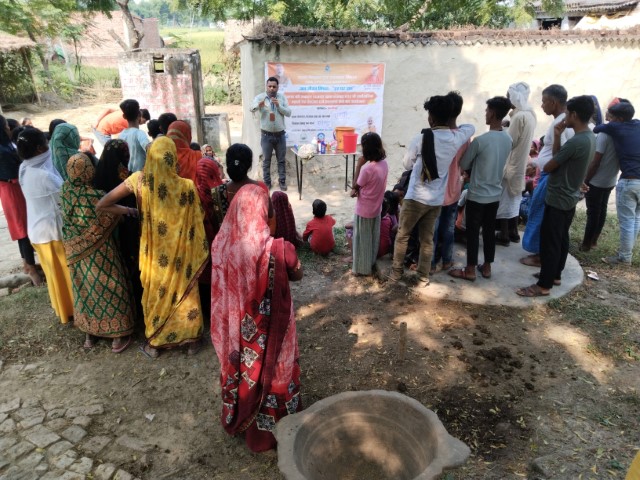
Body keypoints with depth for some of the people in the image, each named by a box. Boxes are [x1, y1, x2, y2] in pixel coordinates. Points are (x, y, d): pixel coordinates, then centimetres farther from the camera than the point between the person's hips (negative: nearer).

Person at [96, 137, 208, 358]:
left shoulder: (138, 181, -17)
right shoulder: (187, 186, -21)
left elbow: (101, 205, -10)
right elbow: (196, 223, -11)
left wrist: (126, 210, 3)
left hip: (154, 252, 1)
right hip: (181, 252, -1)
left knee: (155, 293, 20)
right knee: (185, 292, 17)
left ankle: (153, 344, 35)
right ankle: (192, 340, 32)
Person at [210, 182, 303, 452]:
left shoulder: (222, 242, -10)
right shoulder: (276, 248, -28)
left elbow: (222, 282, 4)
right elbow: (297, 275, -12)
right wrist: (286, 252, 3)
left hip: (235, 326, 5)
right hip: (267, 330, -5)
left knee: (238, 367, 25)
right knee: (269, 372, 15)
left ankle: (236, 418, 47)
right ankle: (268, 429, 34)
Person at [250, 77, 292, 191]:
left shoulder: (282, 97, 3)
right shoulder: (260, 97, -5)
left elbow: (288, 113, -4)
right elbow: (252, 109, -23)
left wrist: (278, 105, -20)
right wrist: (259, 105, -45)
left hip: (280, 134, 2)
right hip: (266, 135, -2)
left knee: (281, 160, 9)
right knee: (266, 160, 6)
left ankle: (282, 182, 20)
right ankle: (267, 182, 16)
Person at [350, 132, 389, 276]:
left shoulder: (368, 168, -29)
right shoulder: (384, 163, -3)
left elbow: (356, 186, -12)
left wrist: (359, 165, -12)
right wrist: (356, 189, -3)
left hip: (364, 210, -7)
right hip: (376, 208, 7)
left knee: (363, 239, 8)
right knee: (373, 237, 21)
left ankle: (362, 268, 22)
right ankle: (371, 263, 37)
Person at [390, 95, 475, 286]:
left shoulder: (420, 139, -16)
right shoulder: (457, 138, -3)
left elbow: (407, 165, -1)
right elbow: (470, 127, 21)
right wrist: (451, 126, 17)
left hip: (415, 197, -4)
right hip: (437, 199, 4)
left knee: (402, 235, 13)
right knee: (427, 239, 15)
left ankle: (397, 271, 24)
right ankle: (423, 276, 23)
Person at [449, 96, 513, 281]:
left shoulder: (480, 140, -21)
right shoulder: (508, 139, 2)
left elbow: (463, 165, -10)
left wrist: (474, 163, 10)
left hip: (477, 195, -6)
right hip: (495, 194, 7)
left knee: (472, 232, 4)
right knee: (489, 231, 16)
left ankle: (470, 270, 13)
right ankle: (487, 267, 27)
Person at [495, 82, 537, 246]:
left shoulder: (519, 116, -22)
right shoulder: (530, 113, 7)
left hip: (510, 164, -9)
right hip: (520, 163, 9)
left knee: (503, 199, 0)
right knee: (514, 199, 17)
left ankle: (503, 236, 7)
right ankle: (513, 232, 27)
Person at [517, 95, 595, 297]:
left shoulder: (575, 142, -25)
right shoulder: (590, 137, 7)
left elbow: (548, 167, -17)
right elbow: (561, 160, 8)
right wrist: (557, 138, -1)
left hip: (558, 200, -10)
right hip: (570, 198, 10)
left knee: (549, 243, -3)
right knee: (561, 239, 19)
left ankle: (544, 285, 4)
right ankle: (555, 274, 32)